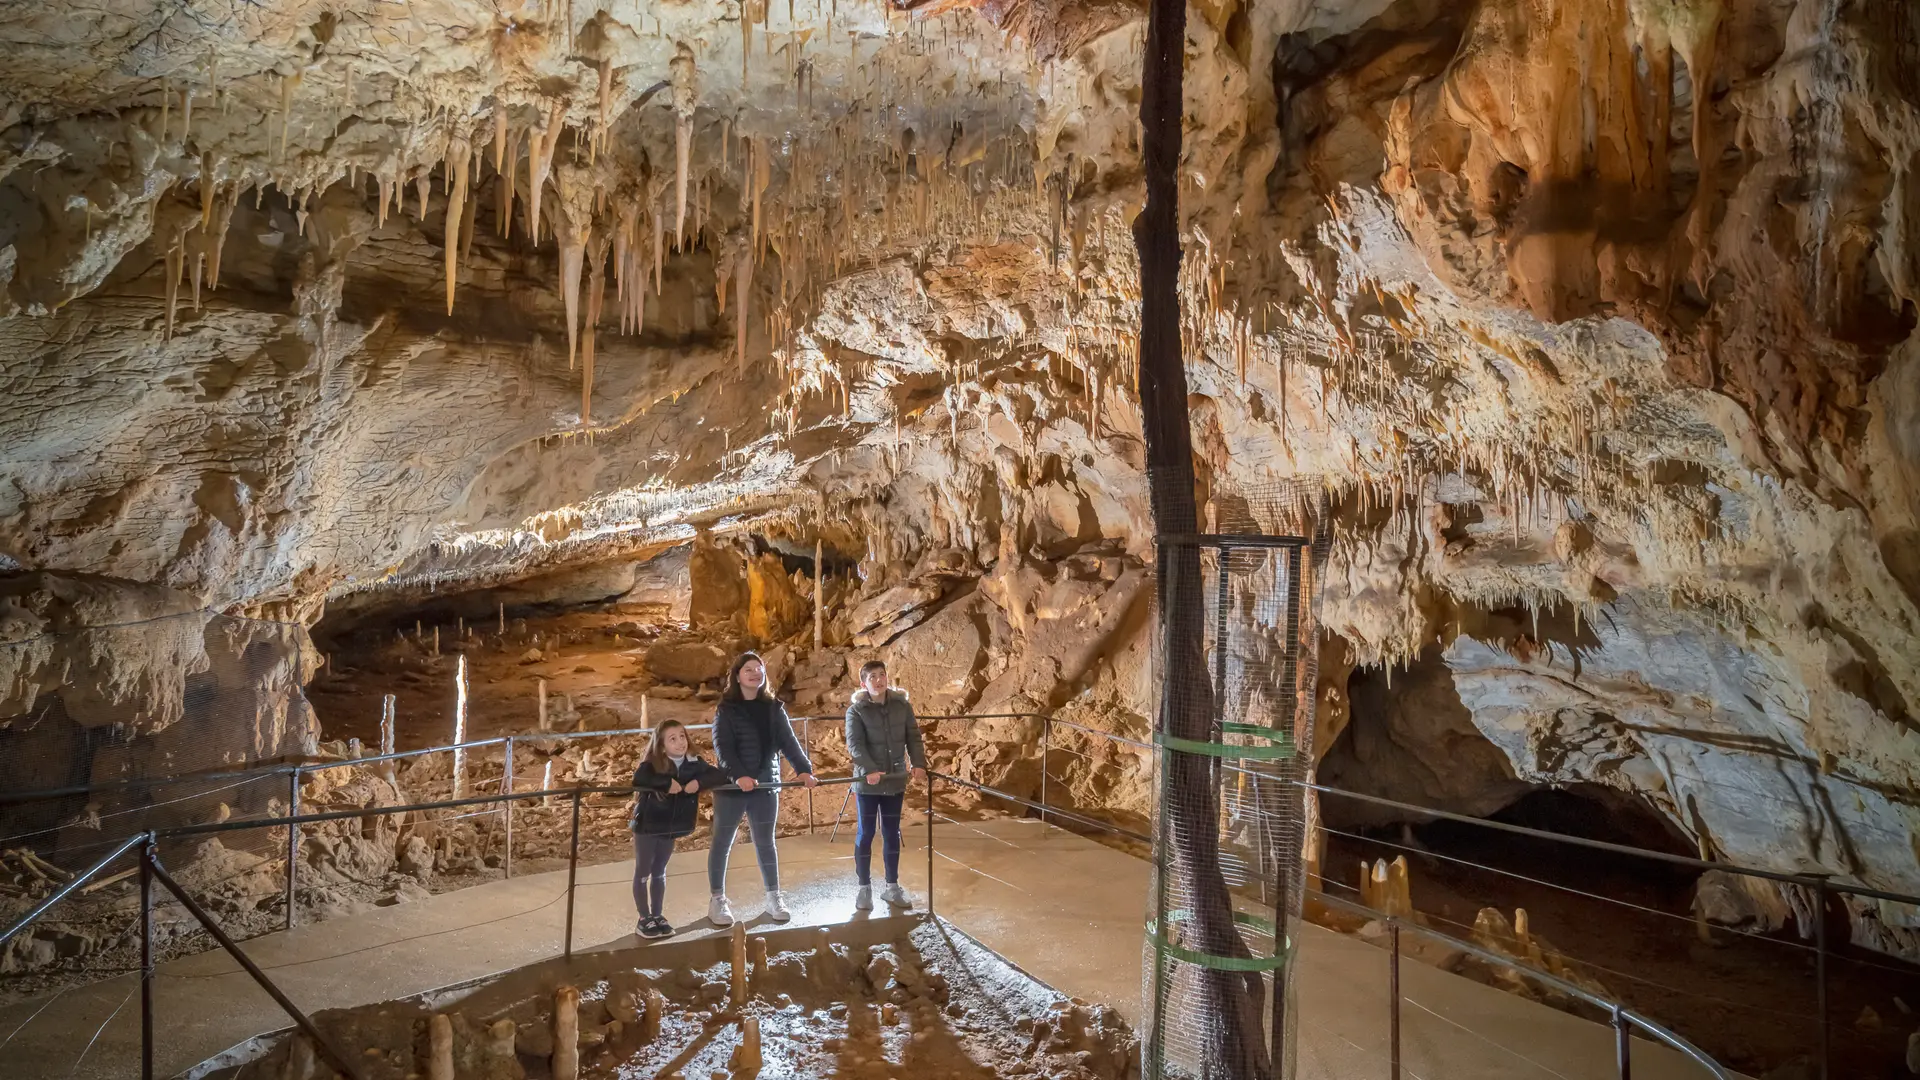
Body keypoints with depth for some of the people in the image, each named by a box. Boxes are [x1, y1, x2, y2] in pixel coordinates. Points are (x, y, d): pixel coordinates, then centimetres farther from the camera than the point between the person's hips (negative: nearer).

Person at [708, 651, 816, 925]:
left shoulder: (774, 707, 6)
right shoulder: (727, 709, -6)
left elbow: (788, 741, -2)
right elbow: (722, 746, -15)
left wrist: (804, 768, -17)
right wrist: (739, 775, -30)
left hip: (766, 783, 3)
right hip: (731, 784, -3)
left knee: (765, 842, 11)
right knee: (722, 843, 7)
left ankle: (774, 898, 20)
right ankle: (718, 901, 18)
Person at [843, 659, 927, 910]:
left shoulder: (902, 706, 3)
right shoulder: (856, 710, -7)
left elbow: (913, 738, 1)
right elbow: (854, 744, -16)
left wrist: (918, 764, -16)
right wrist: (869, 770, -31)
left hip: (895, 781, 3)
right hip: (867, 782, -3)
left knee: (892, 834, 11)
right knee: (865, 834, 6)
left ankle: (892, 886, 22)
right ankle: (864, 888, 16)